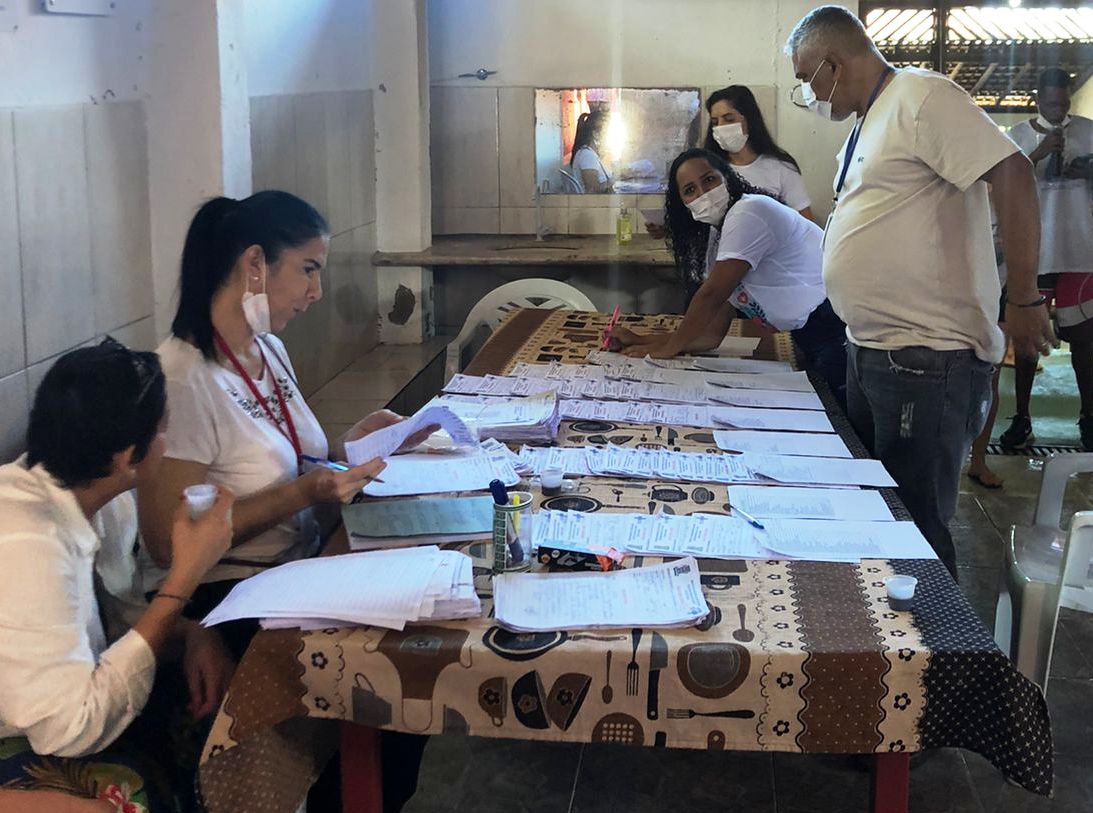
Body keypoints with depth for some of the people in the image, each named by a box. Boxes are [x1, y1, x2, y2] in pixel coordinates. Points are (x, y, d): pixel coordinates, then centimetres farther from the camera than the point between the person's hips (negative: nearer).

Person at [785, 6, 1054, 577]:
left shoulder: (920, 96, -12)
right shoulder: (867, 125, 17)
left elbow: (1012, 174, -20)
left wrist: (1024, 299, -19)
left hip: (928, 358, -10)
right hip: (869, 353, 10)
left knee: (916, 529, -4)